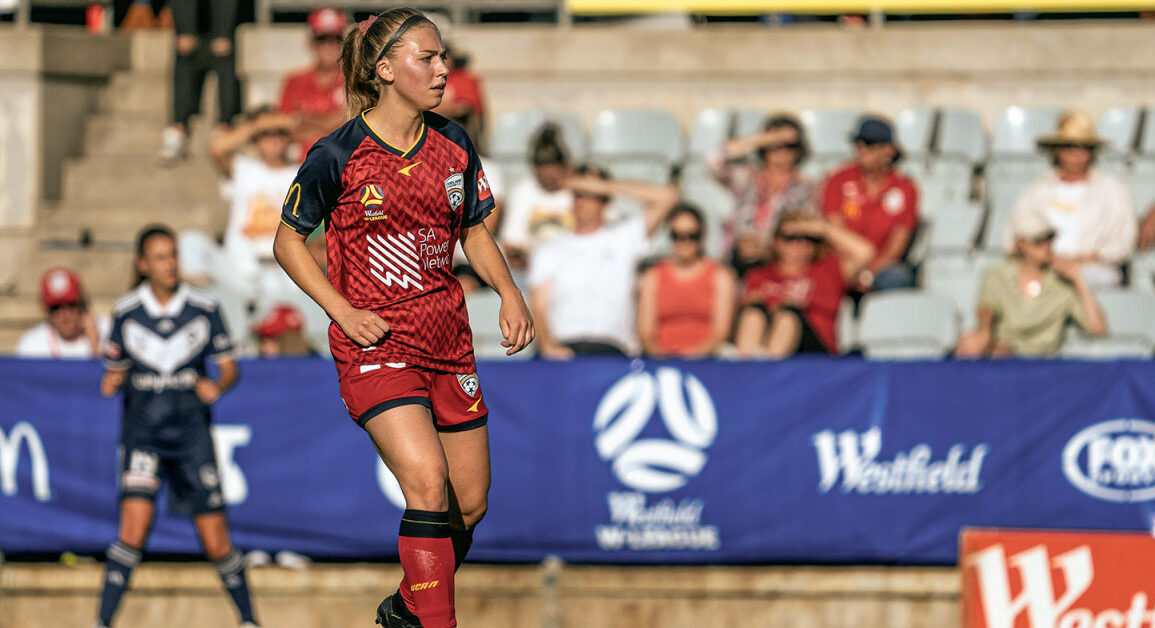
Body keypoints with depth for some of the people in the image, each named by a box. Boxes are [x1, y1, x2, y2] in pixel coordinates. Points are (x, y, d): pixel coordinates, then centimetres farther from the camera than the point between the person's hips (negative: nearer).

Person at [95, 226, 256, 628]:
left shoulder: (203, 308, 1)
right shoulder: (126, 311, 2)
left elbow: (229, 367, 5)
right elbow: (114, 371, 12)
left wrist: (217, 386, -16)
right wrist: (111, 383, -11)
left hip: (191, 428, 1)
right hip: (143, 428, -1)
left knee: (216, 542, 0)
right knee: (135, 525, -19)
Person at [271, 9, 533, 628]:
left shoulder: (452, 145, 3)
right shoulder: (337, 155, -11)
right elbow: (288, 241, -1)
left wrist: (508, 291, -1)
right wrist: (344, 312, -12)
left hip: (447, 340, 6)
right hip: (375, 343, -6)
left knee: (469, 504, 8)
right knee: (427, 479, -24)